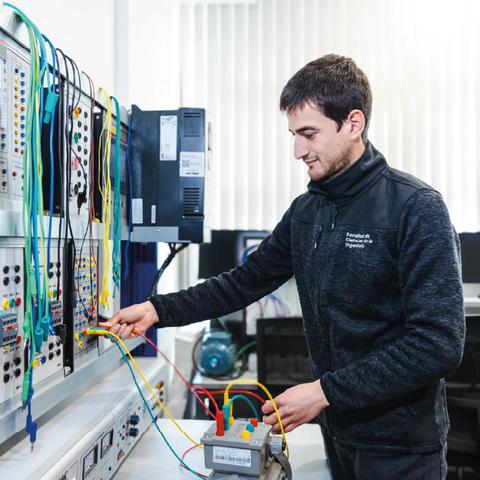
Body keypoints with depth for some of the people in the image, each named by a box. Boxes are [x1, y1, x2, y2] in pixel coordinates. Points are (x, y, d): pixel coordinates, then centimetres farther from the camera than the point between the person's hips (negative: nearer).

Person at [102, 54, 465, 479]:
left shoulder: (416, 208, -18)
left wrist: (325, 392, -23)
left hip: (398, 441, -5)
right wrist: (158, 310, -3)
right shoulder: (306, 210, 4)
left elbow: (440, 343, -22)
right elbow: (247, 281, 7)